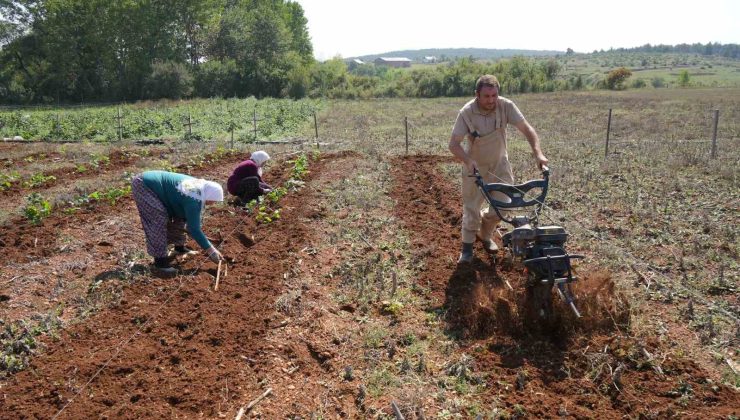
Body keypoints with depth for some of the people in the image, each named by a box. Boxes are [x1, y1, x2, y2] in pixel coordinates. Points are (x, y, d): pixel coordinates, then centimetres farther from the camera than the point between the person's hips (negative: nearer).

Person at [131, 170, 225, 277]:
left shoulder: (200, 185, -1)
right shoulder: (193, 200, -29)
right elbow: (193, 228, -24)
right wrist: (210, 249, -18)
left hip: (154, 183, 10)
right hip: (142, 185, -10)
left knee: (179, 214, 13)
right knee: (159, 220, -19)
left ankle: (179, 247, 29)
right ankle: (160, 262, -15)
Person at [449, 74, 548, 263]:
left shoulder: (506, 106, -19)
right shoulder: (466, 113, -24)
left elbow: (526, 129, -18)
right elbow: (454, 144, -24)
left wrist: (538, 153, -32)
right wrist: (468, 161, -41)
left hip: (500, 164, 3)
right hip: (475, 166, -3)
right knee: (472, 208, 0)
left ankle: (484, 234, 31)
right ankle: (467, 247, 18)